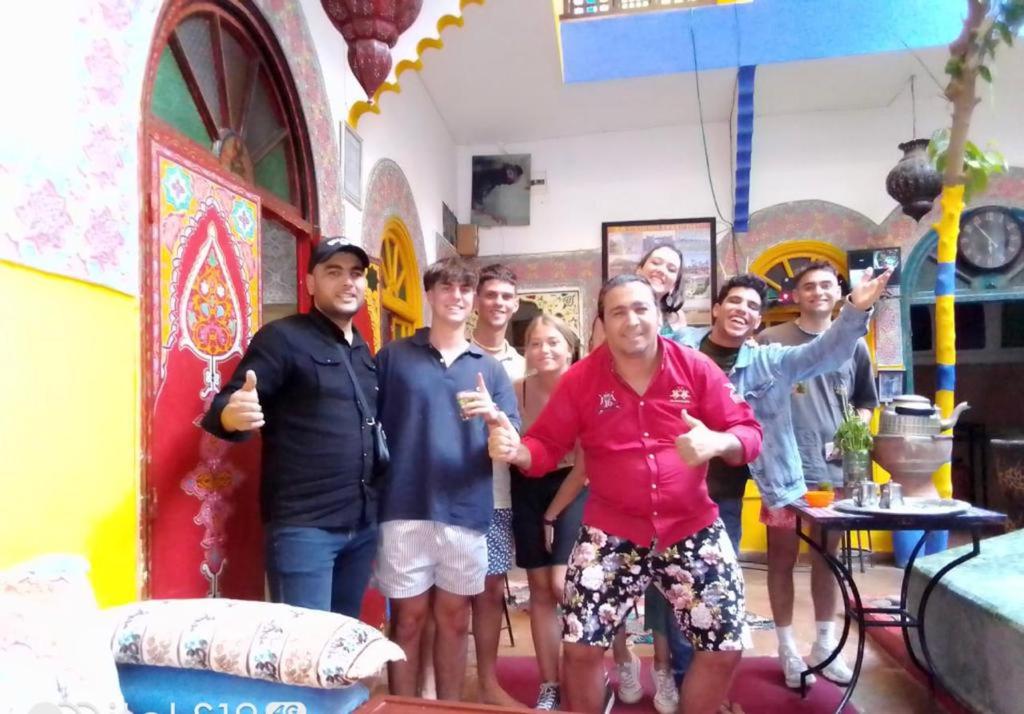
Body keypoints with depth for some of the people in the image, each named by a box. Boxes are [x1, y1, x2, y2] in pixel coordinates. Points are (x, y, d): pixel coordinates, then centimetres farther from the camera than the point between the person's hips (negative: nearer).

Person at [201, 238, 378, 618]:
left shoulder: (364, 351, 14)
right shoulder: (282, 337, -7)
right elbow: (224, 407, -14)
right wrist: (231, 415, -36)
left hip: (362, 525, 7)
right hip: (302, 526, -7)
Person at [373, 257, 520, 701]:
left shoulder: (489, 369, 9)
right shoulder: (393, 356, 4)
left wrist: (495, 416, -18)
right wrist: (371, 491, -6)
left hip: (466, 512, 2)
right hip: (404, 510, -2)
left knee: (454, 620, 14)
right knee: (408, 620, 8)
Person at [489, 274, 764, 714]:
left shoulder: (696, 368, -6)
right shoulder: (581, 378, -6)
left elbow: (749, 431, -5)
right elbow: (547, 446, -2)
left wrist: (717, 443, -28)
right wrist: (516, 450, -26)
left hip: (692, 528, 1)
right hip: (611, 532, 0)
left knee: (726, 648, 5)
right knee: (580, 647, 0)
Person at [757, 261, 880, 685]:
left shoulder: (853, 345, 9)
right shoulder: (770, 340, -2)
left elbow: (866, 402, 18)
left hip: (835, 470, 4)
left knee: (827, 558, 16)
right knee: (783, 559, 6)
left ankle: (824, 645, 31)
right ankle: (788, 649, 21)